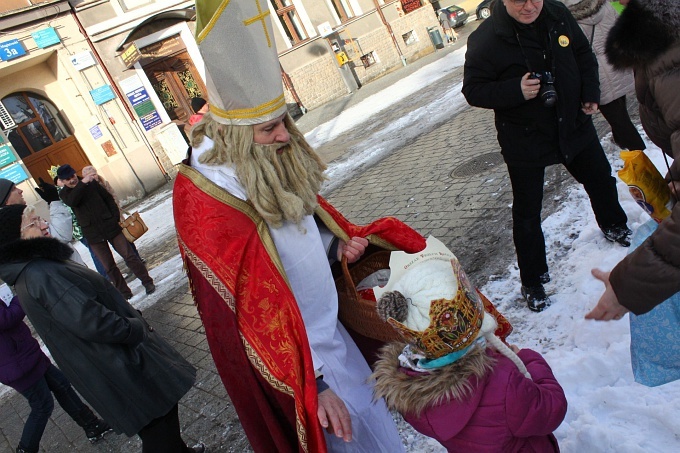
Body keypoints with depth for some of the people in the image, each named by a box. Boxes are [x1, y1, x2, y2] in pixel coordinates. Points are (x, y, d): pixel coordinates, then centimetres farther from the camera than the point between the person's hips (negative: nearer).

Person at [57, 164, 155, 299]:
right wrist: (82, 183, -32)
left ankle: (148, 282, 10)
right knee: (109, 267, 6)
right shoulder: (64, 194, 1)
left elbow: (108, 198, 8)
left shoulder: (91, 183, 3)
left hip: (110, 227, 0)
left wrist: (116, 217, -2)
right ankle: (124, 292, 17)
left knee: (129, 256, 0)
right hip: (93, 235, 0)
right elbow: (71, 201, -23)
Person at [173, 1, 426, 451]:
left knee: (375, 410, 25)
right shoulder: (202, 203, -28)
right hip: (294, 347, -7)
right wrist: (314, 383, -25)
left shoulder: (275, 162, -6)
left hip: (329, 324, 7)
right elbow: (255, 308, -26)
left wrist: (338, 245, -7)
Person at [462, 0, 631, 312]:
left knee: (601, 180, 23)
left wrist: (590, 94, -1)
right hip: (524, 139, -5)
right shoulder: (485, 39, -19)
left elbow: (584, 55, 10)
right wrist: (515, 90, -30)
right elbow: (473, 90, -16)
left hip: (573, 123, 5)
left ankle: (614, 227, 54)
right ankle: (533, 281, 18)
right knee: (527, 212, 2)